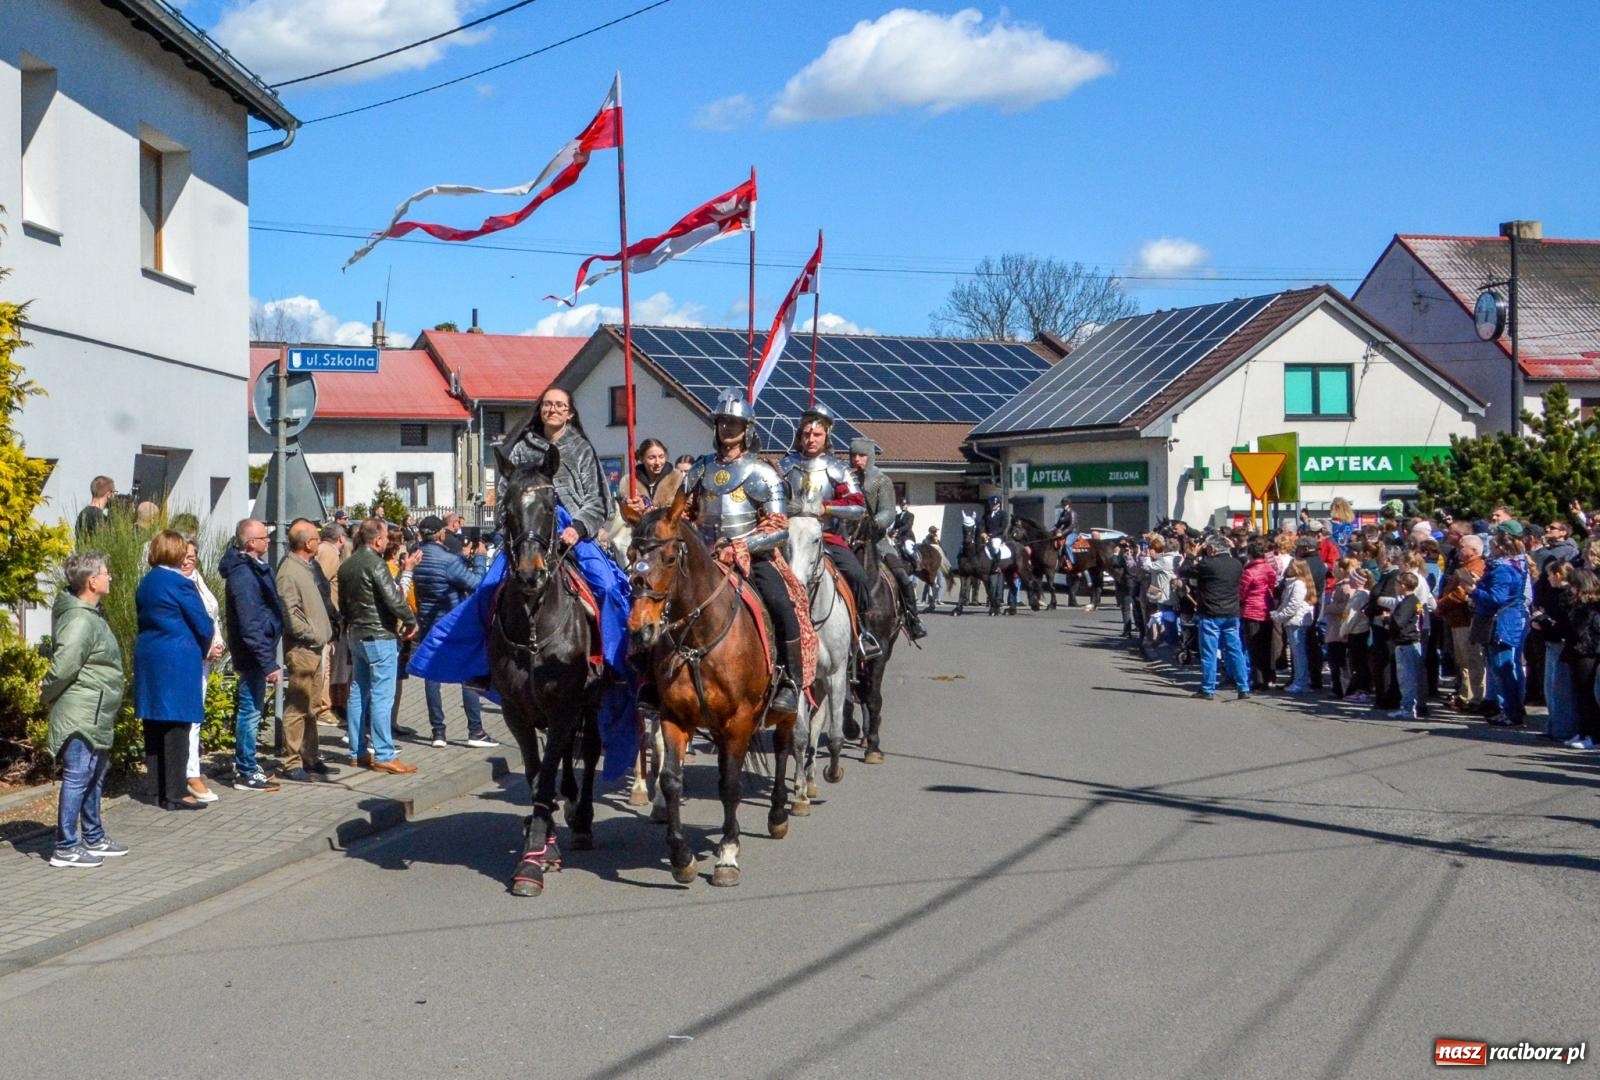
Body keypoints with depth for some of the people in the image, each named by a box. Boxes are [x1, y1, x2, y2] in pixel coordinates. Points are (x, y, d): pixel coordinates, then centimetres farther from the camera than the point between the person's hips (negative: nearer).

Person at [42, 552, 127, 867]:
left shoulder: (92, 614, 13)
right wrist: (48, 695, -10)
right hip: (81, 714, -10)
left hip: (95, 716, 10)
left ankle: (94, 838, 30)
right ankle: (65, 849, 1)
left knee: (94, 776, 18)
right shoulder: (80, 620, -20)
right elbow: (63, 665, -25)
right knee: (77, 778, -5)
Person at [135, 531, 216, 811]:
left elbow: (145, 621, 16)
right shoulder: (180, 583, -12)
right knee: (176, 726, -4)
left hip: (148, 660, 8)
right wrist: (204, 650, 11)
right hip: (179, 662, -8)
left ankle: (159, 788, 19)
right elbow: (203, 626, -10)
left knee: (154, 728, 11)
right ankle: (175, 793, -1)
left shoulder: (146, 584, 11)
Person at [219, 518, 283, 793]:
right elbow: (250, 626, -25)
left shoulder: (254, 568, 11)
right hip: (253, 653, -10)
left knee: (249, 709, 19)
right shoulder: (244, 575, -21)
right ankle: (246, 773, 4)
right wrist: (268, 663, -26)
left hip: (255, 651, 10)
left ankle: (245, 763, 30)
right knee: (250, 710, -3)